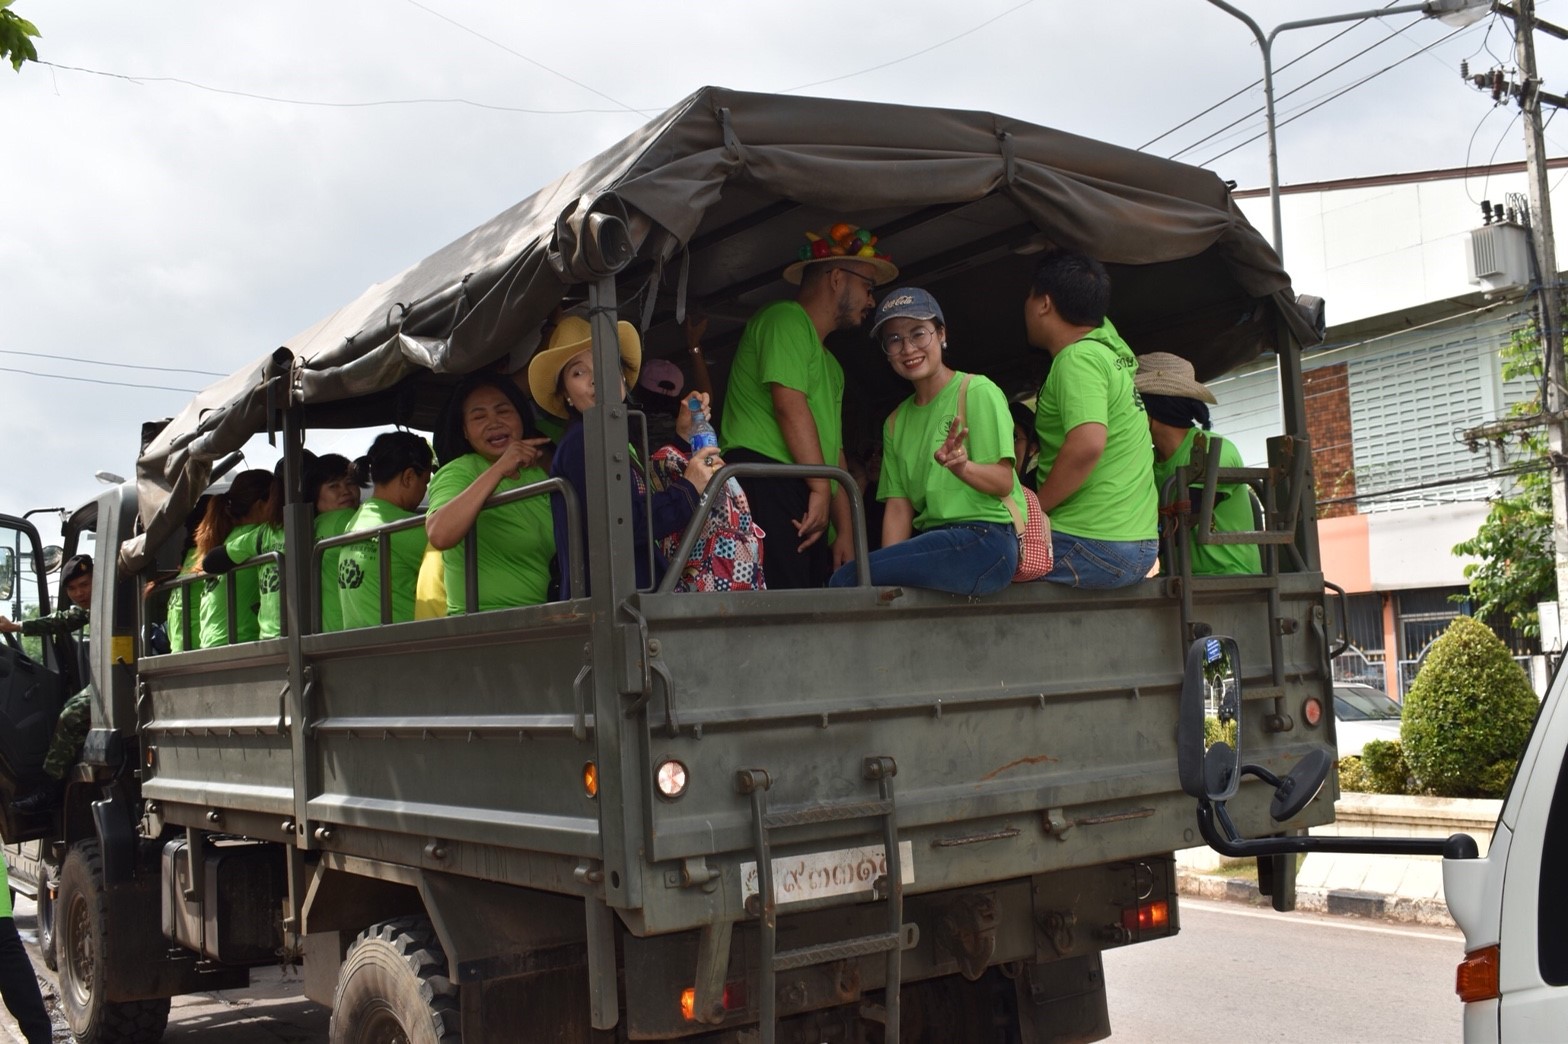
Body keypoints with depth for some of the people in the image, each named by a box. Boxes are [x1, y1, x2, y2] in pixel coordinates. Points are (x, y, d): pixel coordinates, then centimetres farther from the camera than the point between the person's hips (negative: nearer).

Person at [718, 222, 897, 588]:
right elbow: (790, 405, -11)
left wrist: (846, 529, 15)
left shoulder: (829, 363, 32)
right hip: (764, 482, -9)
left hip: (806, 503, 9)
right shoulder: (785, 319, 2)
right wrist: (821, 488, -12)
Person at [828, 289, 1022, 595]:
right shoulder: (897, 422, 19)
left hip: (985, 541, -7)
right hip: (933, 541, 7)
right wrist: (890, 572, -5)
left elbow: (1004, 482, -9)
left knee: (847, 580, -21)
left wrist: (962, 467, -30)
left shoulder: (977, 391, -1)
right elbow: (898, 505, 10)